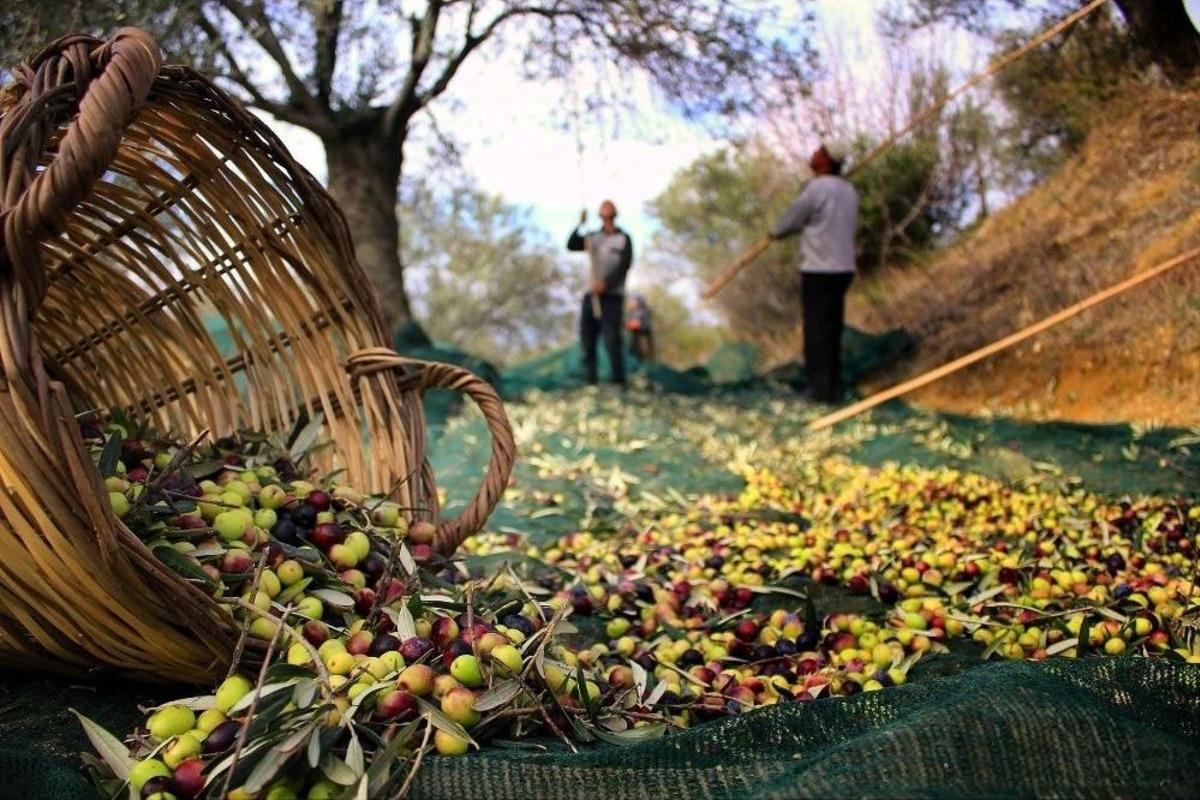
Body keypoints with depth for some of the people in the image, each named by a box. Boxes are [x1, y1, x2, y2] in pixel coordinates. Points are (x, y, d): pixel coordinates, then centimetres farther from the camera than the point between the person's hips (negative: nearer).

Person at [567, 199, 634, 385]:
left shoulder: (624, 239, 5)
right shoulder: (593, 238, 16)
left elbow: (624, 266, -7)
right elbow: (571, 245, 1)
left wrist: (605, 283, -20)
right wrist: (580, 225, -13)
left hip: (612, 295, -4)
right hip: (591, 294, 4)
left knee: (611, 339, -15)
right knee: (587, 337, 1)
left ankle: (618, 381, -12)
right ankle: (590, 380, 7)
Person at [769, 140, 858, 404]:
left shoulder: (817, 188, -14)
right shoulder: (848, 190, 12)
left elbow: (792, 217, -4)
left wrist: (776, 232, 19)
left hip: (819, 271, -8)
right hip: (843, 268, 8)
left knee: (817, 332, -2)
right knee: (832, 330, 13)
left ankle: (821, 388, 0)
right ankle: (832, 387, 17)